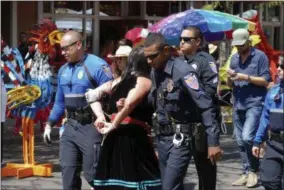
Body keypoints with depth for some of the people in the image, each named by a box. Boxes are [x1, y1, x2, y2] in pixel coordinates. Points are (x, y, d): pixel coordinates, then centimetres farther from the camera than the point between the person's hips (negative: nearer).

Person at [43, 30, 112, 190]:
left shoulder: (97, 66, -12)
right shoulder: (63, 70, 11)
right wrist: (50, 124, 18)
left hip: (91, 127, -7)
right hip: (70, 126, 7)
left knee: (92, 174, -3)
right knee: (68, 171, 9)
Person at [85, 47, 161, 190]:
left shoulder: (119, 80, 15)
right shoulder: (145, 81, -6)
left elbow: (91, 95, 18)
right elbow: (129, 104, -22)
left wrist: (100, 116, 8)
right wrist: (114, 125, -10)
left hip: (114, 137, 7)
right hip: (133, 137, -7)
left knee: (113, 178, 9)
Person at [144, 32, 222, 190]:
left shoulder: (182, 71, -17)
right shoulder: (154, 73, 7)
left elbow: (206, 107, -18)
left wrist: (213, 141, -22)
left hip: (179, 139, -8)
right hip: (161, 138, 8)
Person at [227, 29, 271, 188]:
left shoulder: (260, 56, -4)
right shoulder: (234, 58, 14)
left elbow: (266, 81, -8)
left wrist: (246, 77, -18)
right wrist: (230, 78, -6)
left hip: (255, 104, -6)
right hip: (238, 105, 6)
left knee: (248, 137, -18)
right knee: (241, 141, 8)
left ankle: (253, 170, -1)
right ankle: (247, 172, 16)